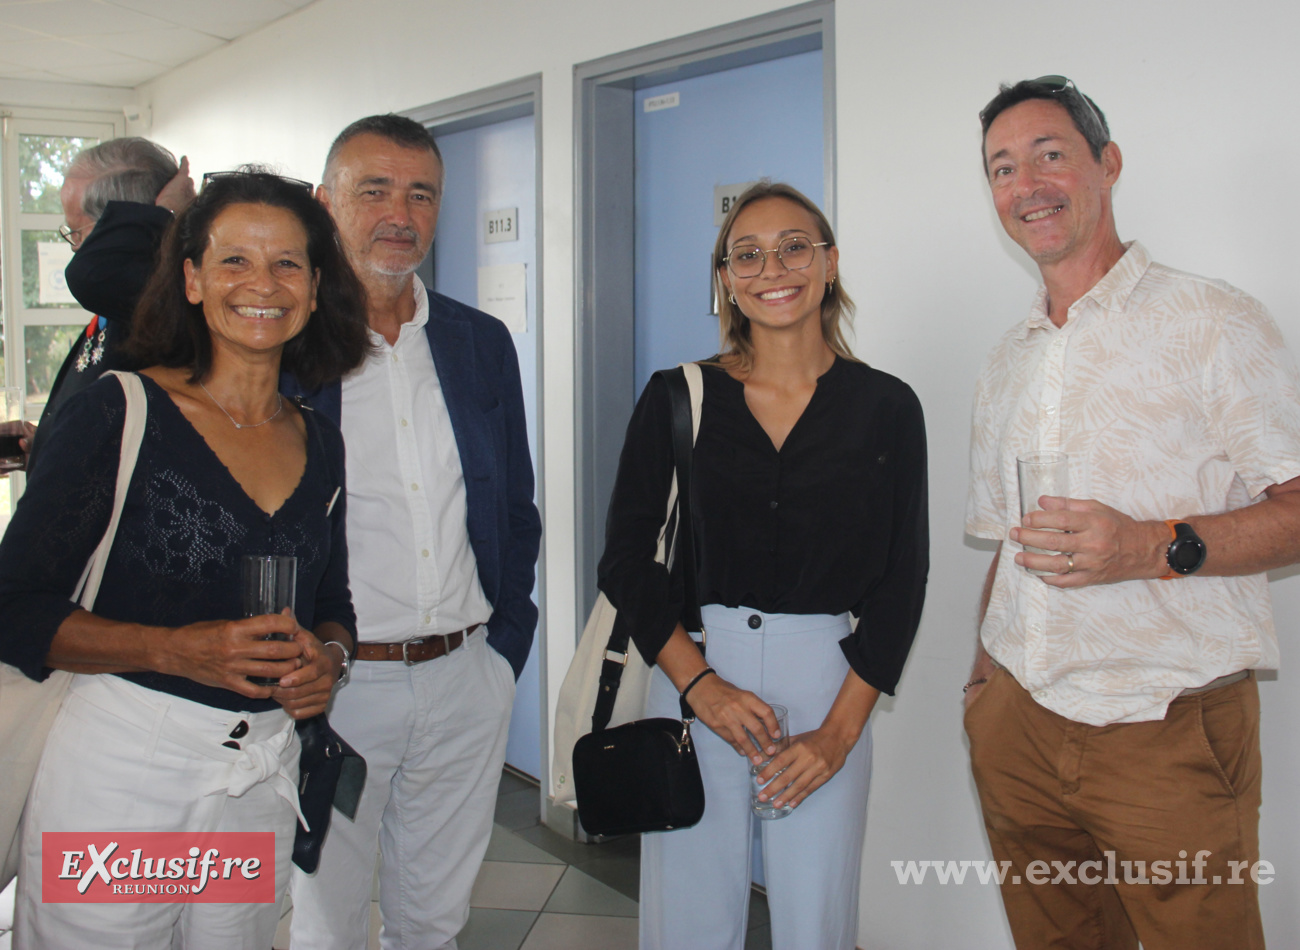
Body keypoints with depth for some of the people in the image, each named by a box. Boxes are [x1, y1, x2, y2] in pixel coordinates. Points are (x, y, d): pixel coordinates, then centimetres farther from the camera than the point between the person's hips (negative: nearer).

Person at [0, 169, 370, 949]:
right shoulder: (118, 413, -6)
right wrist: (176, 650, -20)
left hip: (263, 779, 4)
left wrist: (328, 656, -4)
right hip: (122, 765, -4)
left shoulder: (322, 446, 8)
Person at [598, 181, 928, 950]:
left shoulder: (885, 407, 2)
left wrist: (841, 729, -5)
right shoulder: (679, 398, 2)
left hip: (827, 685, 0)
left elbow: (902, 581, 2)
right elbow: (626, 557, 2)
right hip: (692, 678, 0)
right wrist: (698, 682, -9)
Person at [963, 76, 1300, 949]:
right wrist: (986, 674, 10)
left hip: (1169, 735, -5)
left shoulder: (1215, 323, -4)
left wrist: (1158, 546, -24)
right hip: (1020, 729, 5)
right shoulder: (1007, 362, 15)